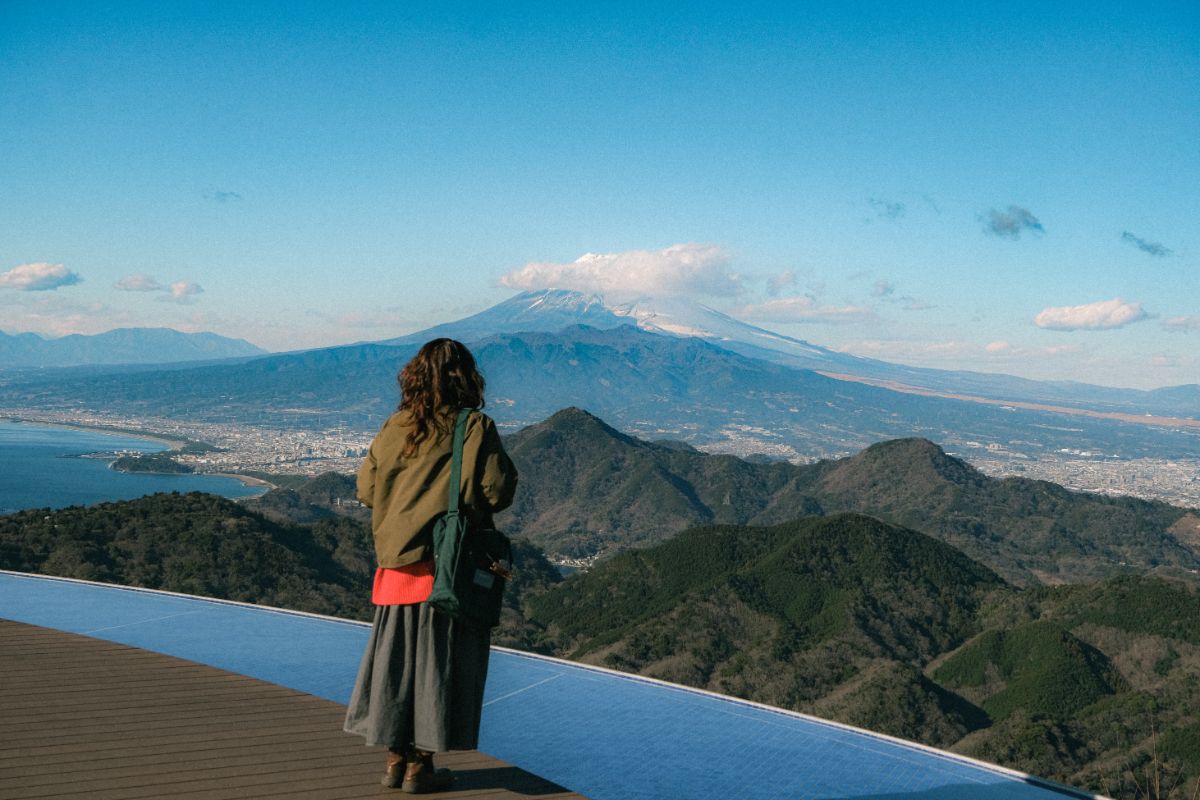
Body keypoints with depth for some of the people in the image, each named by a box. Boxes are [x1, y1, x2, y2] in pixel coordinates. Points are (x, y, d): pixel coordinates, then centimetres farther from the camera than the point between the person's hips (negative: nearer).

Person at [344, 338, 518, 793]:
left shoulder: (393, 429, 2)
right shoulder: (475, 429, -10)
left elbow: (366, 489, 7)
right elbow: (498, 492, -12)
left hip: (397, 563, 4)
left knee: (397, 656, 13)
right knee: (439, 661, 4)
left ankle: (396, 760, 21)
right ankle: (420, 767, 10)